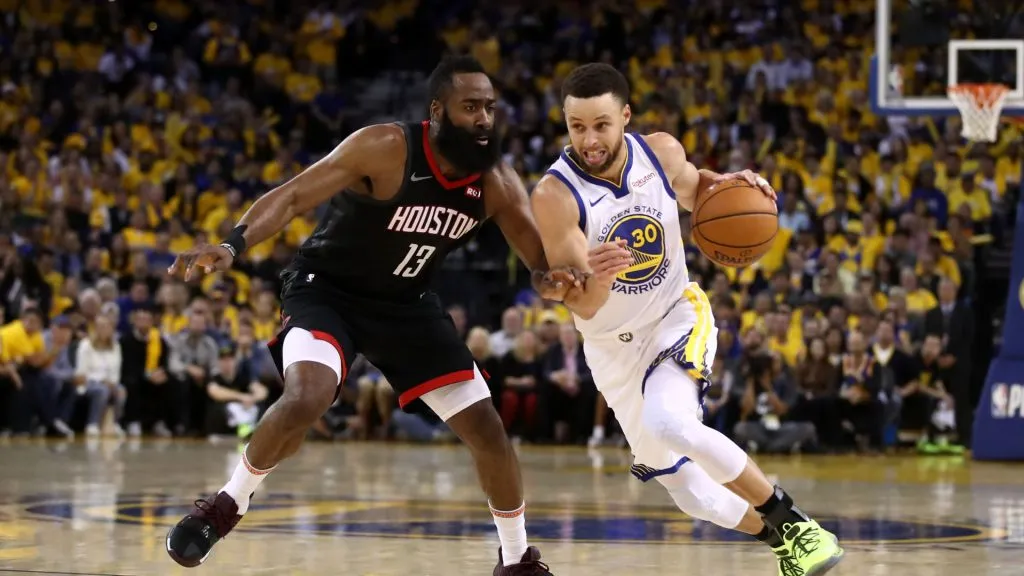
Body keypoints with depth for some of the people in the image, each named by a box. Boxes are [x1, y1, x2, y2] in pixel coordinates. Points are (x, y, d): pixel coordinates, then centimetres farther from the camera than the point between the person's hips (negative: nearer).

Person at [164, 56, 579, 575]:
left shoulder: (497, 183, -11)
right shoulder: (386, 148, -26)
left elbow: (541, 259, -11)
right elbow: (293, 196, -27)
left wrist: (551, 280, -37)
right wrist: (232, 246, -44)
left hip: (406, 304, 5)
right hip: (326, 290, -5)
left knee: (487, 429, 0)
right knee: (305, 400, -32)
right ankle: (228, 504, -6)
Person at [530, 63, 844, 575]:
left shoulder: (661, 152, -13)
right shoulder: (554, 197, -25)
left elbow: (693, 192, 11)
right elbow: (583, 308, -25)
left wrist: (724, 184, -13)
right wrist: (597, 277, -49)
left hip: (678, 317, 0)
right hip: (615, 347, 0)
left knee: (670, 423, -31)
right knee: (691, 495, 5)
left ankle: (790, 521, -17)